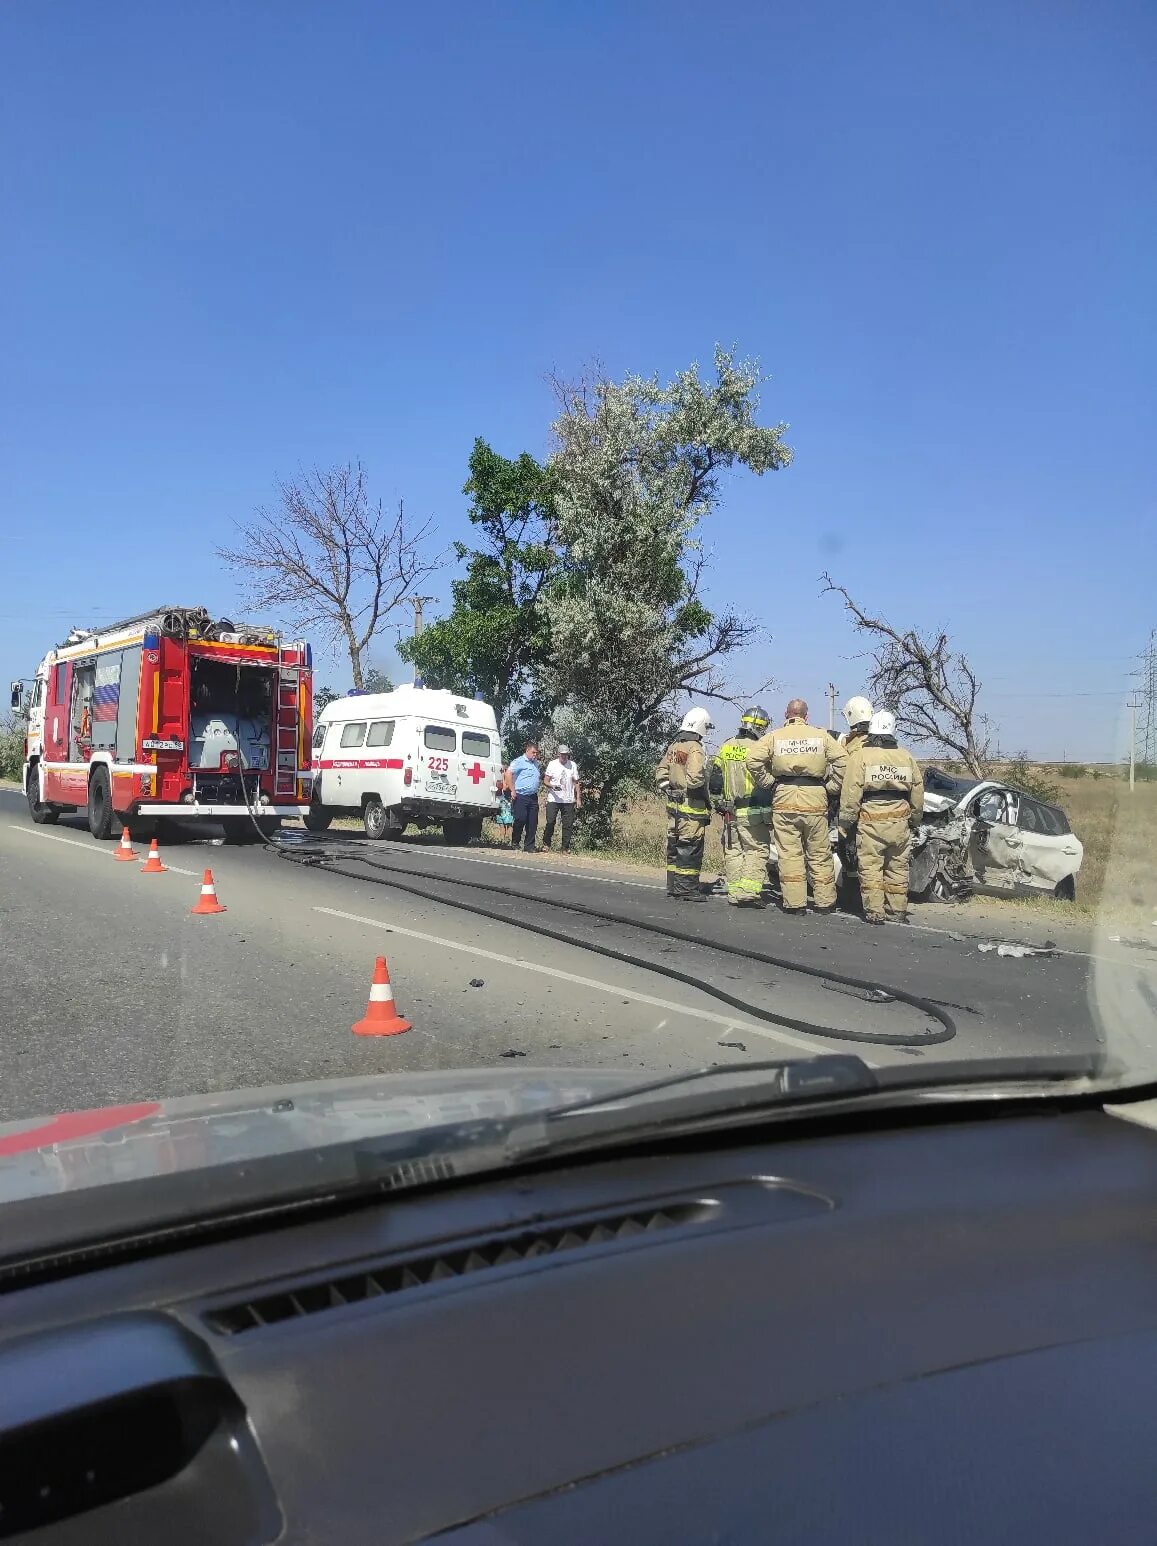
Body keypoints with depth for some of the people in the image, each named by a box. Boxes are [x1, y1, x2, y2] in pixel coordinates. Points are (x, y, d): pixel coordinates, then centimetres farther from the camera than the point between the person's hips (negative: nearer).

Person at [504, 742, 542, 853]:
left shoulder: (536, 763, 19)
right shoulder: (519, 762, -5)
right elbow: (508, 773, -16)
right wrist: (513, 790, -17)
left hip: (533, 797, 7)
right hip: (521, 797, -7)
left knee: (532, 823, 4)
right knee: (521, 819, -11)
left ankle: (529, 846, 10)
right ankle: (514, 842, 8)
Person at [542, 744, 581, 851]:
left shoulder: (572, 765, 6)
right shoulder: (552, 764, 0)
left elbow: (576, 783, 10)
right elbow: (545, 781, 0)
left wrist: (578, 798, 4)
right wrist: (553, 786, -21)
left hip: (569, 800, 2)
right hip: (553, 799, -2)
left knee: (568, 825, 1)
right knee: (550, 822, -5)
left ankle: (566, 847, 8)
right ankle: (546, 843, 14)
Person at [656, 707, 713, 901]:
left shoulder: (674, 746, 12)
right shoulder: (695, 748, -15)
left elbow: (660, 772, 18)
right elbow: (695, 778, -27)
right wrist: (706, 798, -11)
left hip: (674, 803, 9)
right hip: (691, 806, -9)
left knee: (674, 845, 13)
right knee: (690, 848, -3)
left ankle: (673, 887, 21)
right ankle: (686, 890, 0)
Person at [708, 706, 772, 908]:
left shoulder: (725, 748, 9)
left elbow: (714, 780, 12)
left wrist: (717, 801, 20)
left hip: (730, 810, 6)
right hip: (753, 812, -6)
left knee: (733, 852, 12)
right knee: (757, 850, -1)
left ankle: (734, 893, 14)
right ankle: (749, 892, -9)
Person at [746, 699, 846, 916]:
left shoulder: (774, 736, 5)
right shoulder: (821, 735, 7)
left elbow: (753, 759, -7)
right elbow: (842, 759, -3)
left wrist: (767, 782, 3)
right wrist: (832, 786, 4)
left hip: (784, 799, -1)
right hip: (815, 799, 1)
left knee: (789, 854, 3)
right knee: (819, 854, 10)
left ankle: (794, 903, 3)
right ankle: (824, 901, 17)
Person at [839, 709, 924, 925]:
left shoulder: (860, 756, -4)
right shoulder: (907, 757, 10)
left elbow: (851, 794, -8)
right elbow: (917, 793, 14)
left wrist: (844, 823, -3)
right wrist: (914, 821, 24)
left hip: (871, 822, -4)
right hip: (900, 822, 4)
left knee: (870, 867, 1)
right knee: (898, 867, 12)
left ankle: (874, 912, -1)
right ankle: (898, 911, 18)